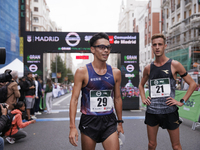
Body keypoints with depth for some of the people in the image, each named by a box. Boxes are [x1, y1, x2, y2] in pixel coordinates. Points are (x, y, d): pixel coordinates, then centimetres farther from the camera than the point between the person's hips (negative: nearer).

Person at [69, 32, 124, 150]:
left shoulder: (115, 73, 4)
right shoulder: (82, 72, -6)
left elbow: (117, 98, 12)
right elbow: (74, 99, -8)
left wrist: (120, 123, 15)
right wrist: (72, 127, -15)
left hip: (109, 122, 2)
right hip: (89, 122, -2)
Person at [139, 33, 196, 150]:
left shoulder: (174, 65, -4)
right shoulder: (148, 68, 6)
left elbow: (193, 84, 1)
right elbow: (141, 85, 24)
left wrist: (182, 102, -6)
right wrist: (143, 98, 9)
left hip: (170, 111, -3)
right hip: (152, 111, 3)